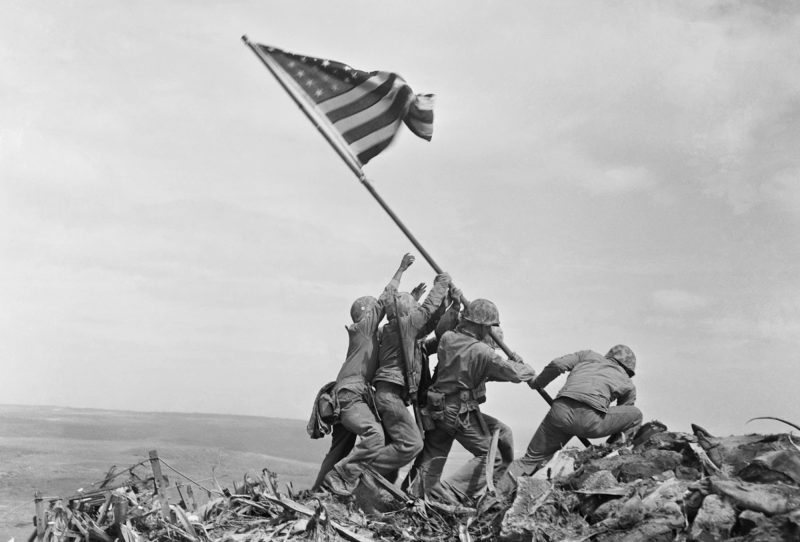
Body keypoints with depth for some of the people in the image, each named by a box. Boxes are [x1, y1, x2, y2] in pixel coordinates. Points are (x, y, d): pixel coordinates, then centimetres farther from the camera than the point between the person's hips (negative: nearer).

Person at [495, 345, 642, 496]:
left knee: (531, 458, 18)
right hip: (590, 418, -3)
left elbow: (557, 364, 15)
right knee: (636, 415, 23)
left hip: (560, 411, 3)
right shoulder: (628, 385, 28)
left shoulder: (588, 355, 31)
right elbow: (620, 421, 33)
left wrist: (536, 384, 30)